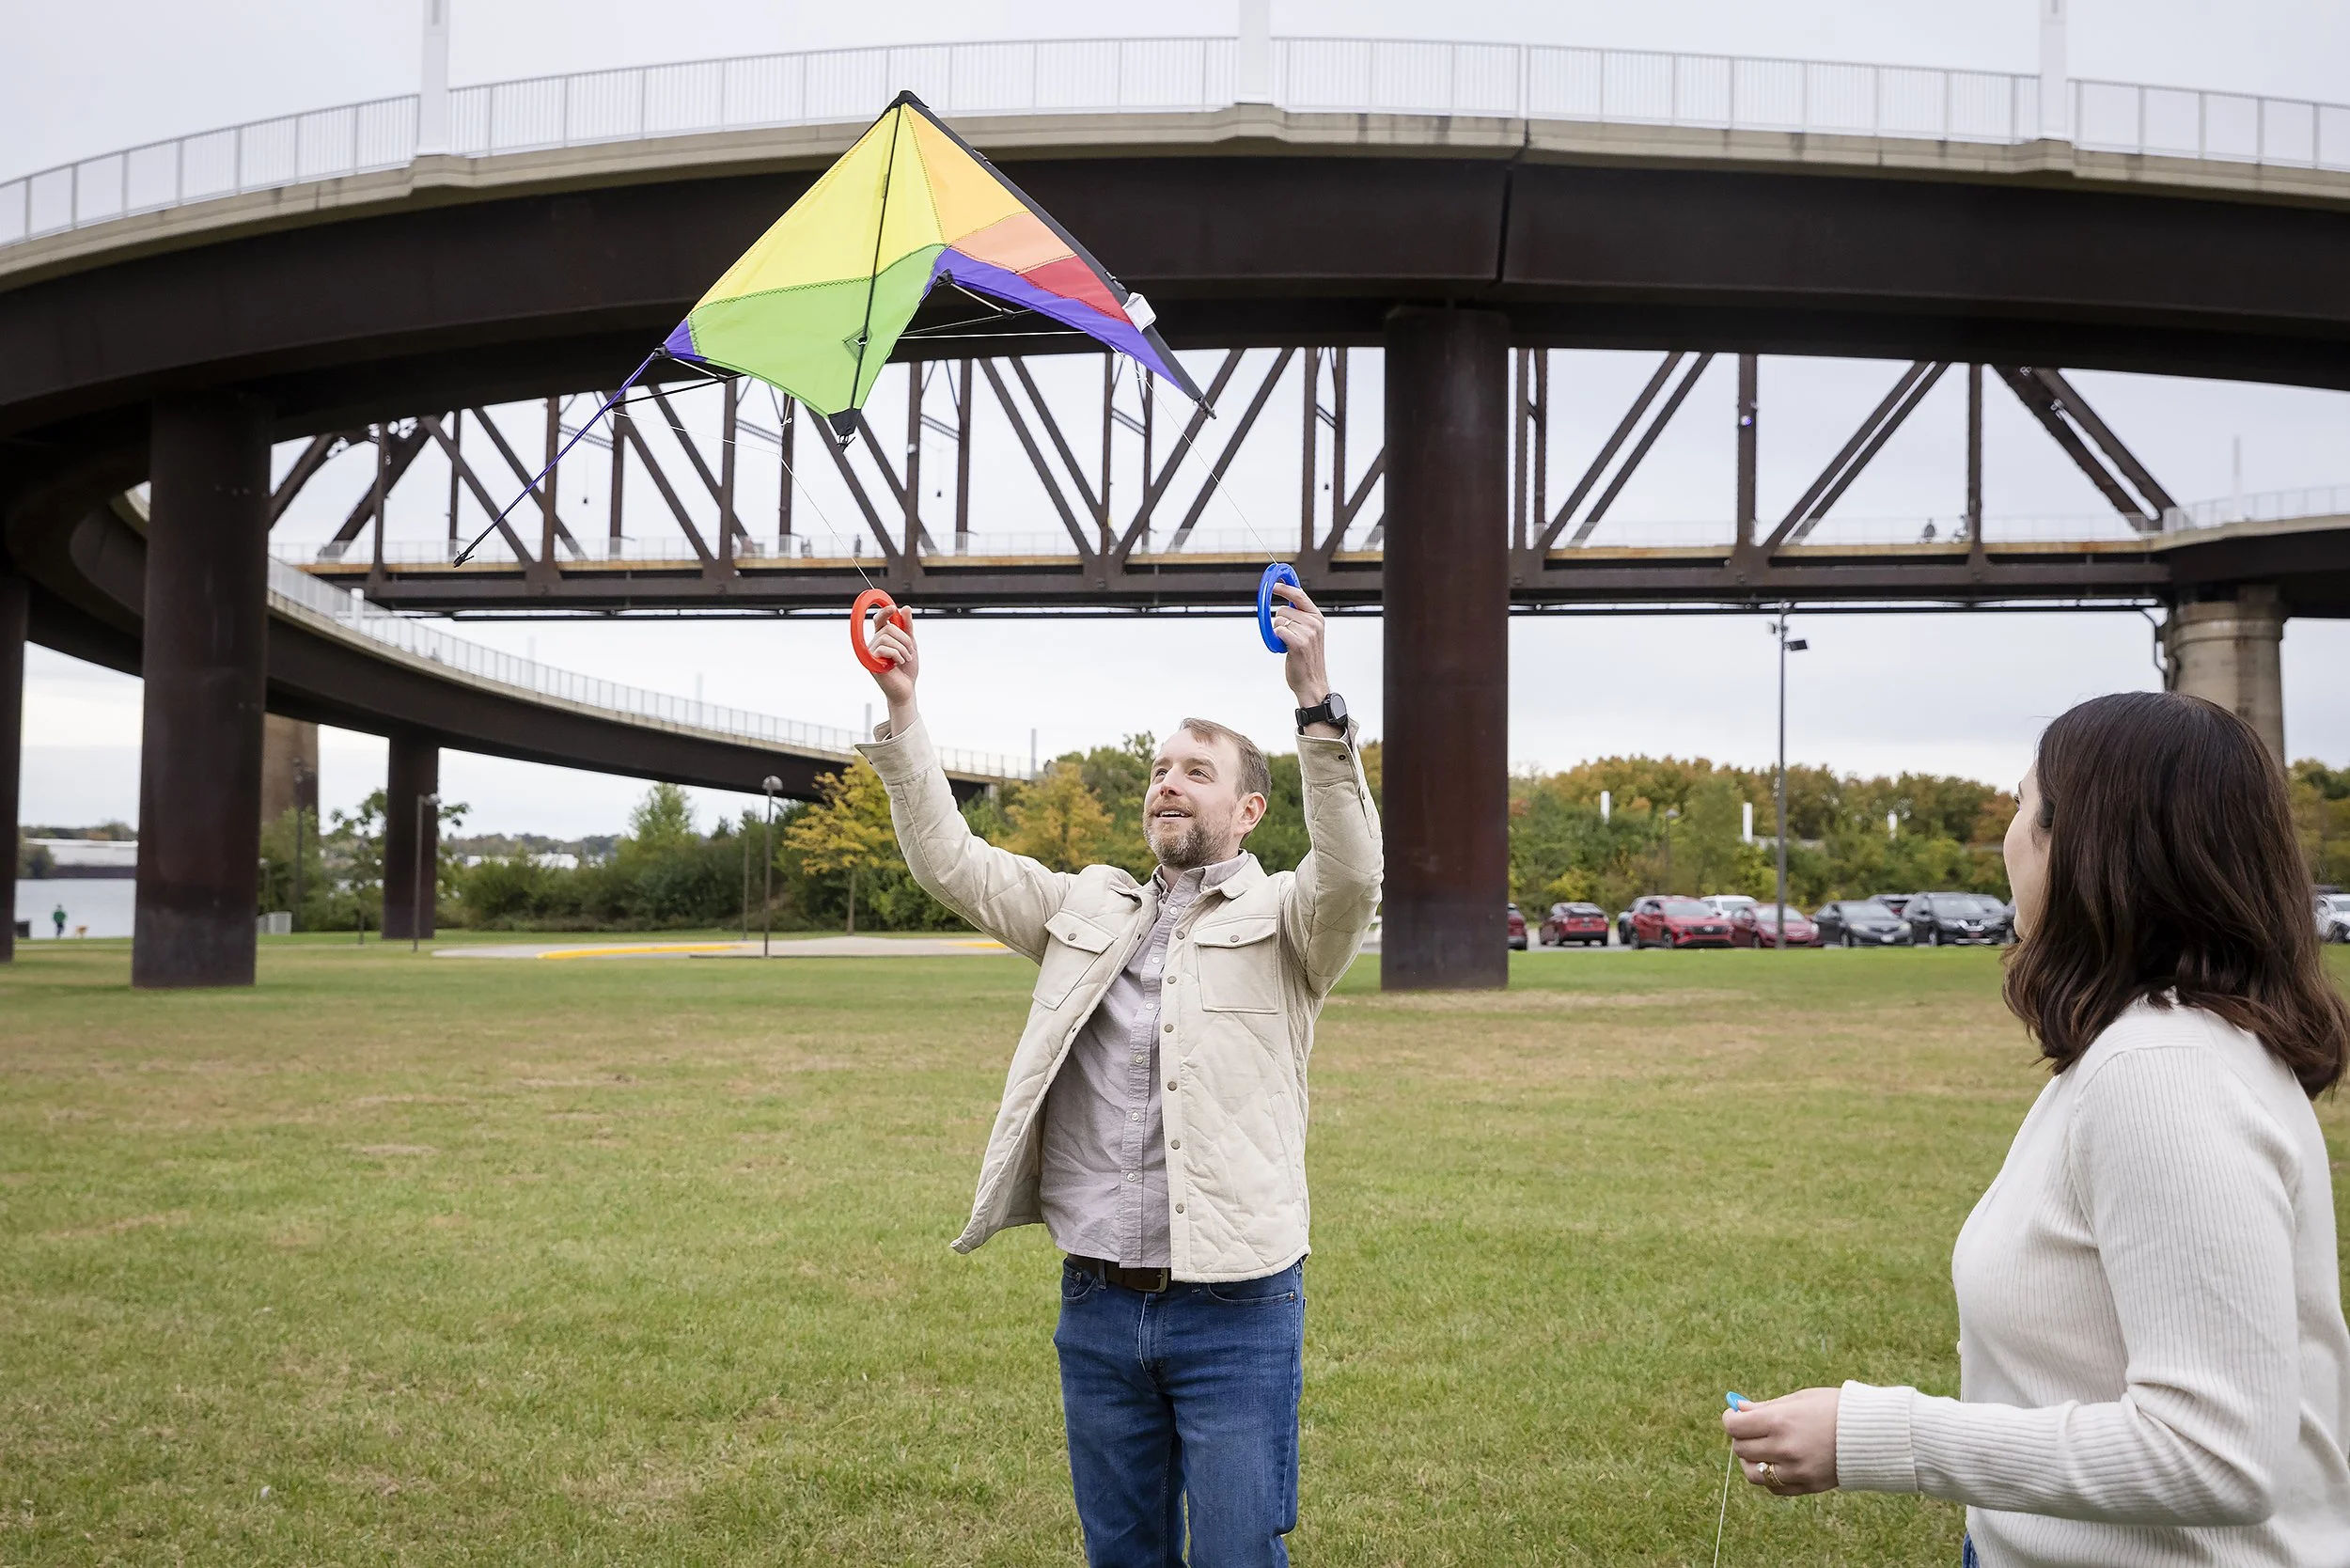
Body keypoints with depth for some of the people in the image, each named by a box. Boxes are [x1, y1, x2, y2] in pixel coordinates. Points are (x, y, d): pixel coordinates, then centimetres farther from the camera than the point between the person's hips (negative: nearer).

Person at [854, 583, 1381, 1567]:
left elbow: (1352, 871, -22)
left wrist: (1317, 703, -32)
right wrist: (901, 714, 2)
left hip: (1234, 1310, -4)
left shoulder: (1284, 918, 0)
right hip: (1096, 1305, 5)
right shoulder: (1088, 910, 14)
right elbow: (950, 861, 11)